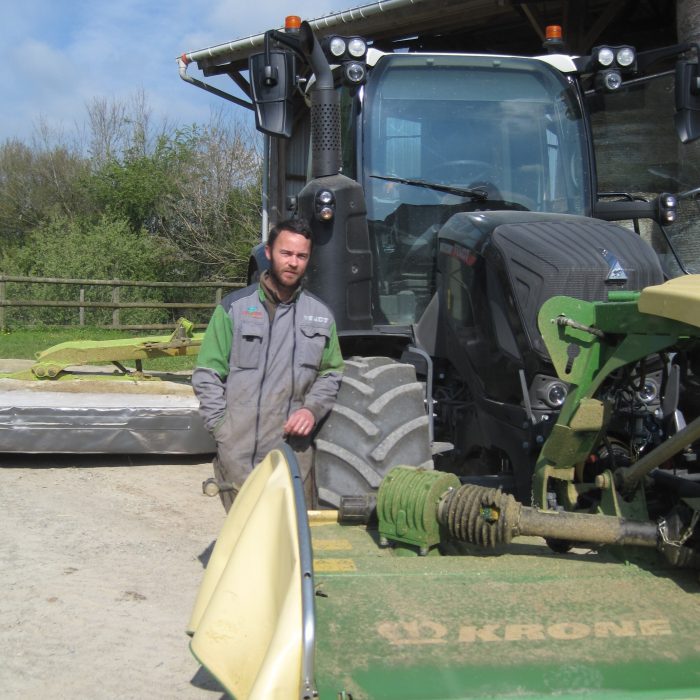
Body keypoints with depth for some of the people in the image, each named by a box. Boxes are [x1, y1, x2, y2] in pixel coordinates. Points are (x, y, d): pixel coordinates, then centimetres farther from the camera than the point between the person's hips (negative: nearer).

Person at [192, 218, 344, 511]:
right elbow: (207, 375, 4)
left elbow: (332, 374, 19)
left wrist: (312, 409, 1)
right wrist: (223, 429, -5)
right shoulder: (234, 307, 3)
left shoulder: (320, 315, 12)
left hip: (294, 449, 3)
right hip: (239, 454, -2)